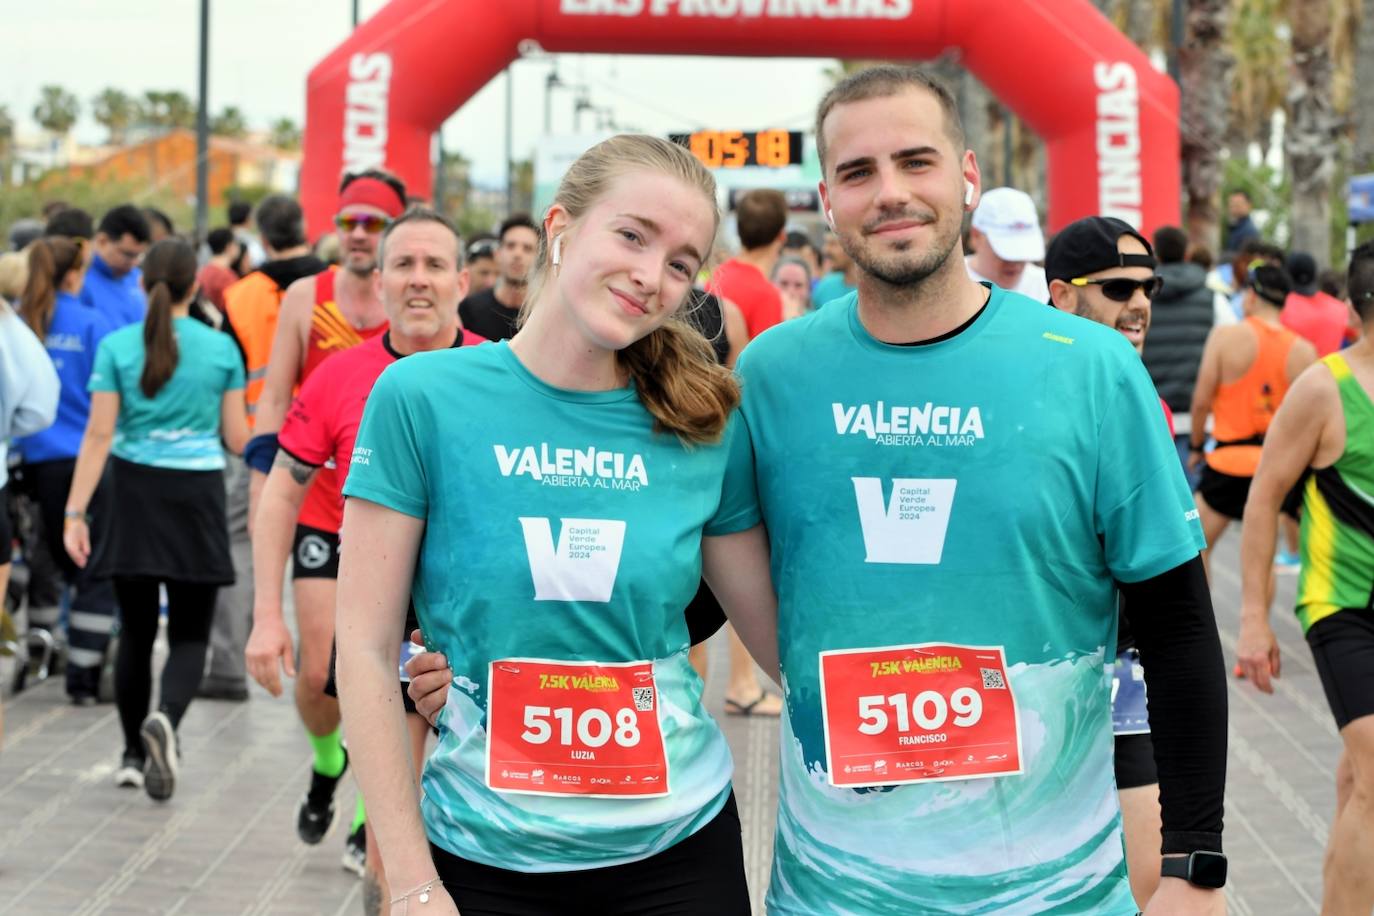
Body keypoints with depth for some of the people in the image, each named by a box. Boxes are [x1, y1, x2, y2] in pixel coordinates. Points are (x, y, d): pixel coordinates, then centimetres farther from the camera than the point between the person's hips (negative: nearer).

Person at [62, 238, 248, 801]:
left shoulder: (117, 347, -3)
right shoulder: (222, 349, -2)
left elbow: (99, 435, -7)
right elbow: (237, 438, 2)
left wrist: (75, 511, -6)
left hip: (134, 491, 1)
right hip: (197, 496, -1)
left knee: (135, 632, 12)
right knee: (189, 634, 4)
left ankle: (134, 755, 18)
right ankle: (165, 717, -24)